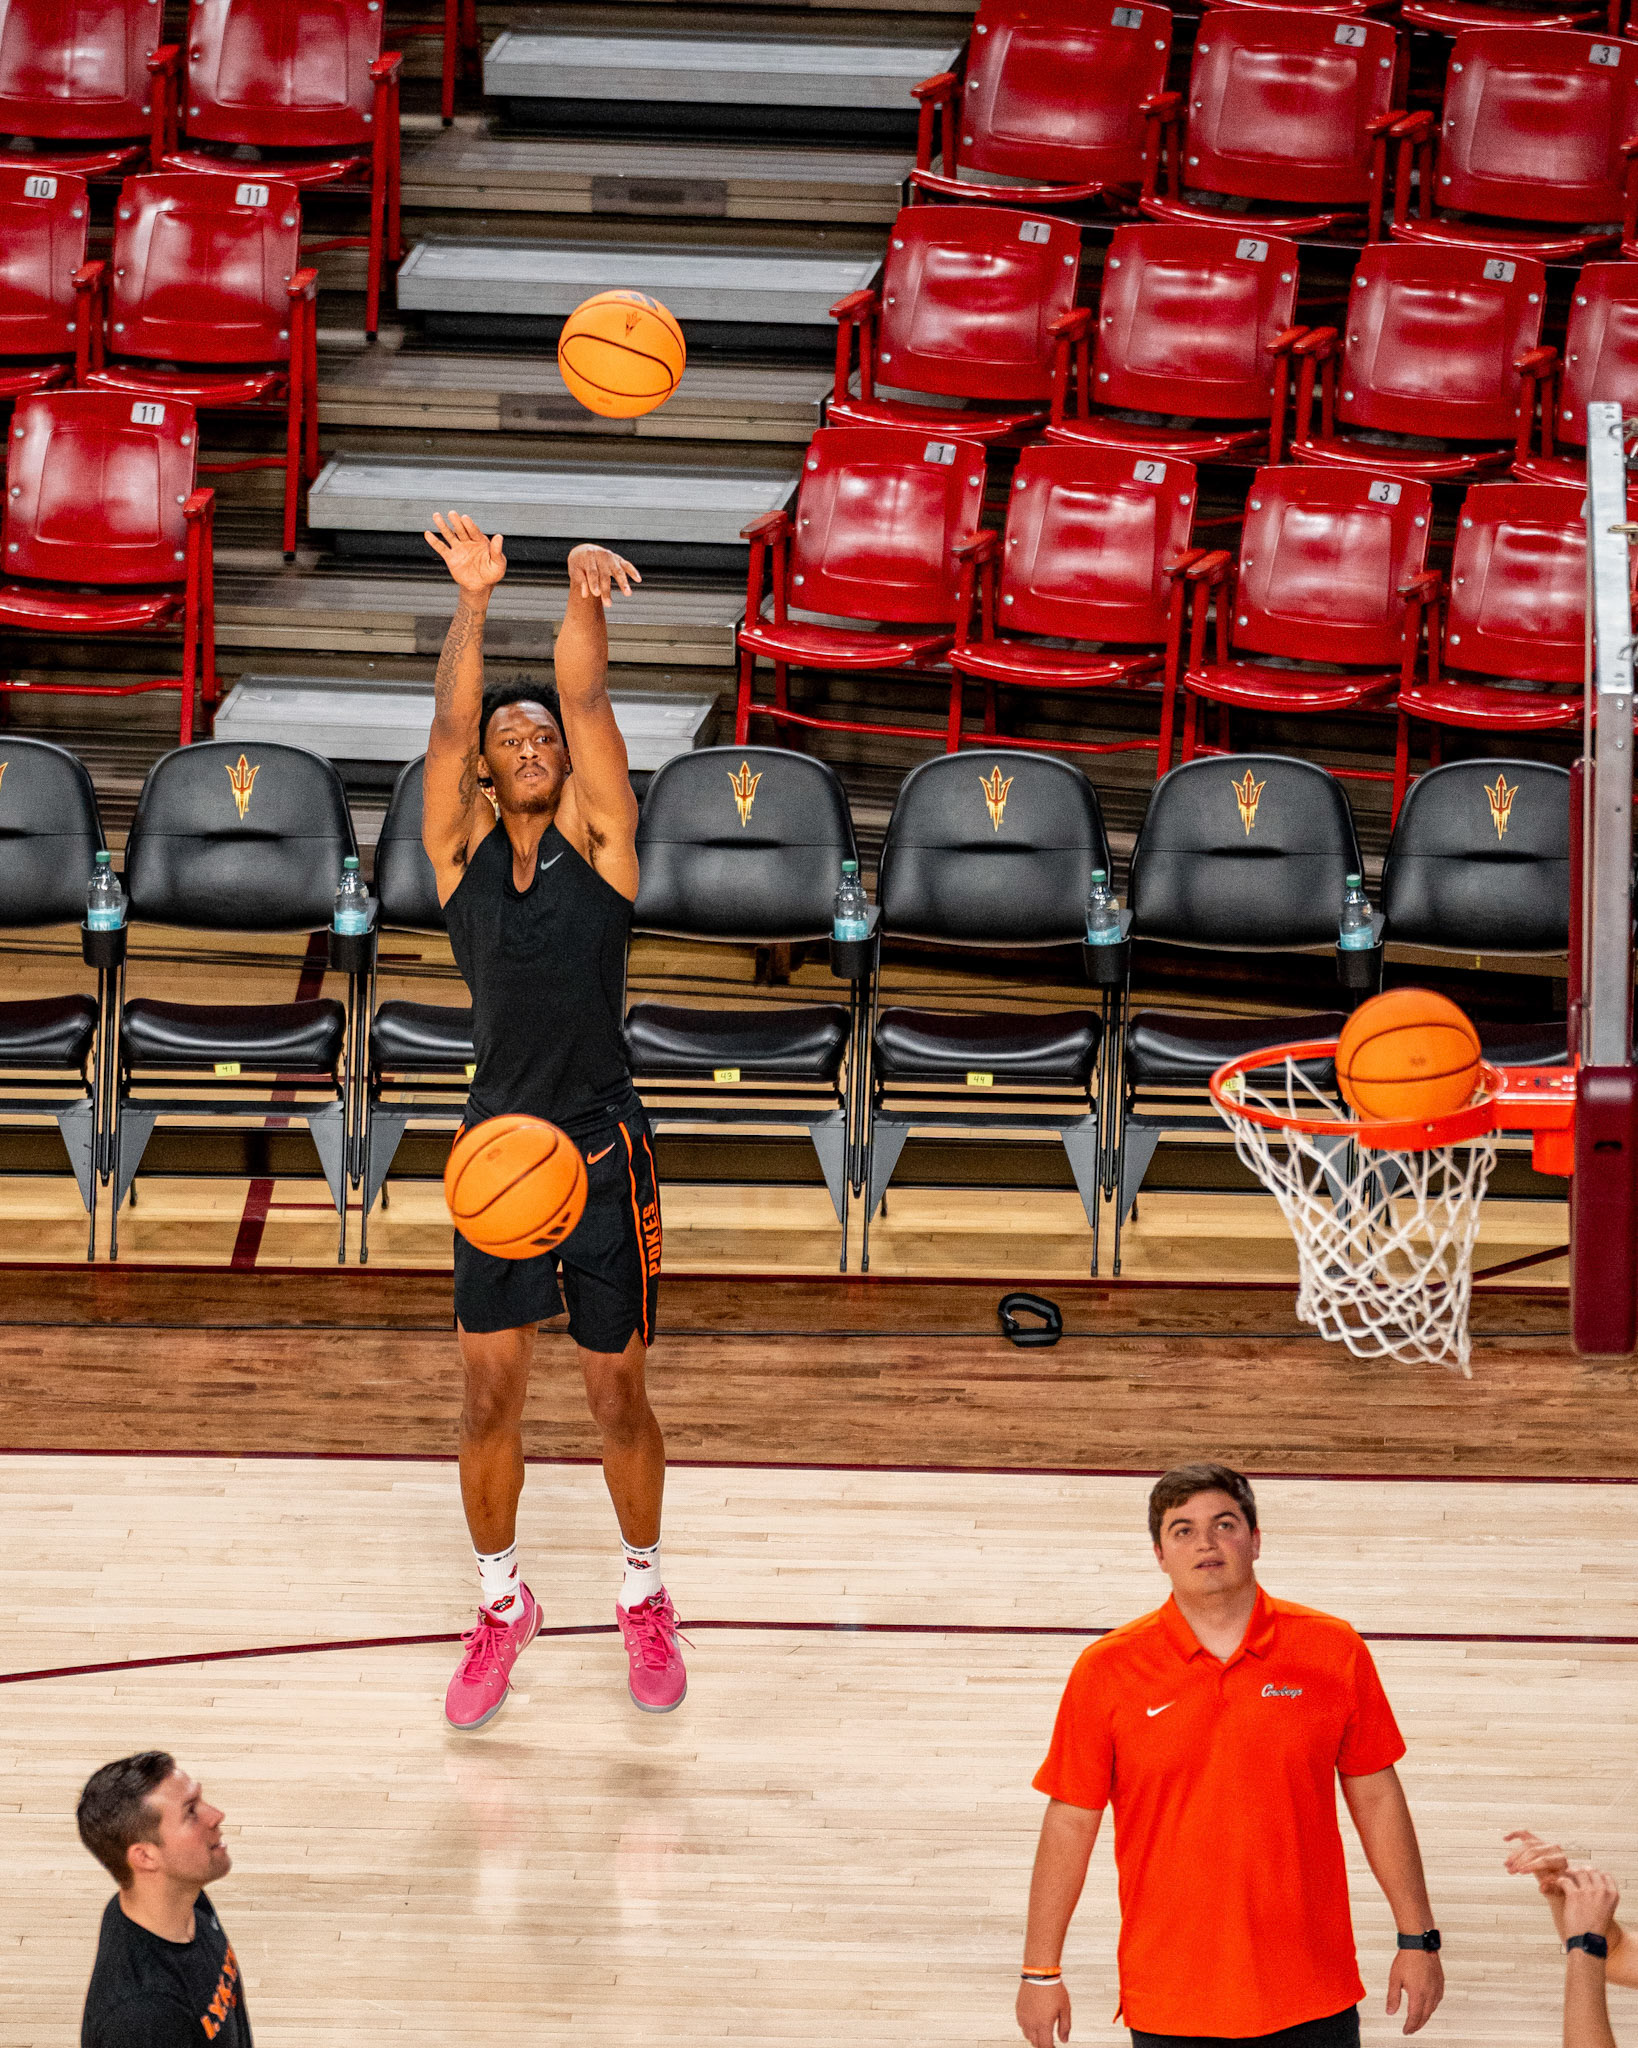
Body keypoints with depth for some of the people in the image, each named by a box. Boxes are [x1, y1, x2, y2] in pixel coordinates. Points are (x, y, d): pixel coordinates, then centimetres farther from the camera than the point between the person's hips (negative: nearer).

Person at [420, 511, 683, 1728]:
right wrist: (474, 602, -22)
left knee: (618, 1390, 7)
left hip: (604, 1147, -2)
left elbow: (585, 699, -12)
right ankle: (501, 1605, 21)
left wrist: (585, 596, -27)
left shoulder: (598, 836, 0)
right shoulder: (461, 848, 3)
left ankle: (645, 1597, 26)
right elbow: (452, 722, -10)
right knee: (489, 1389, 4)